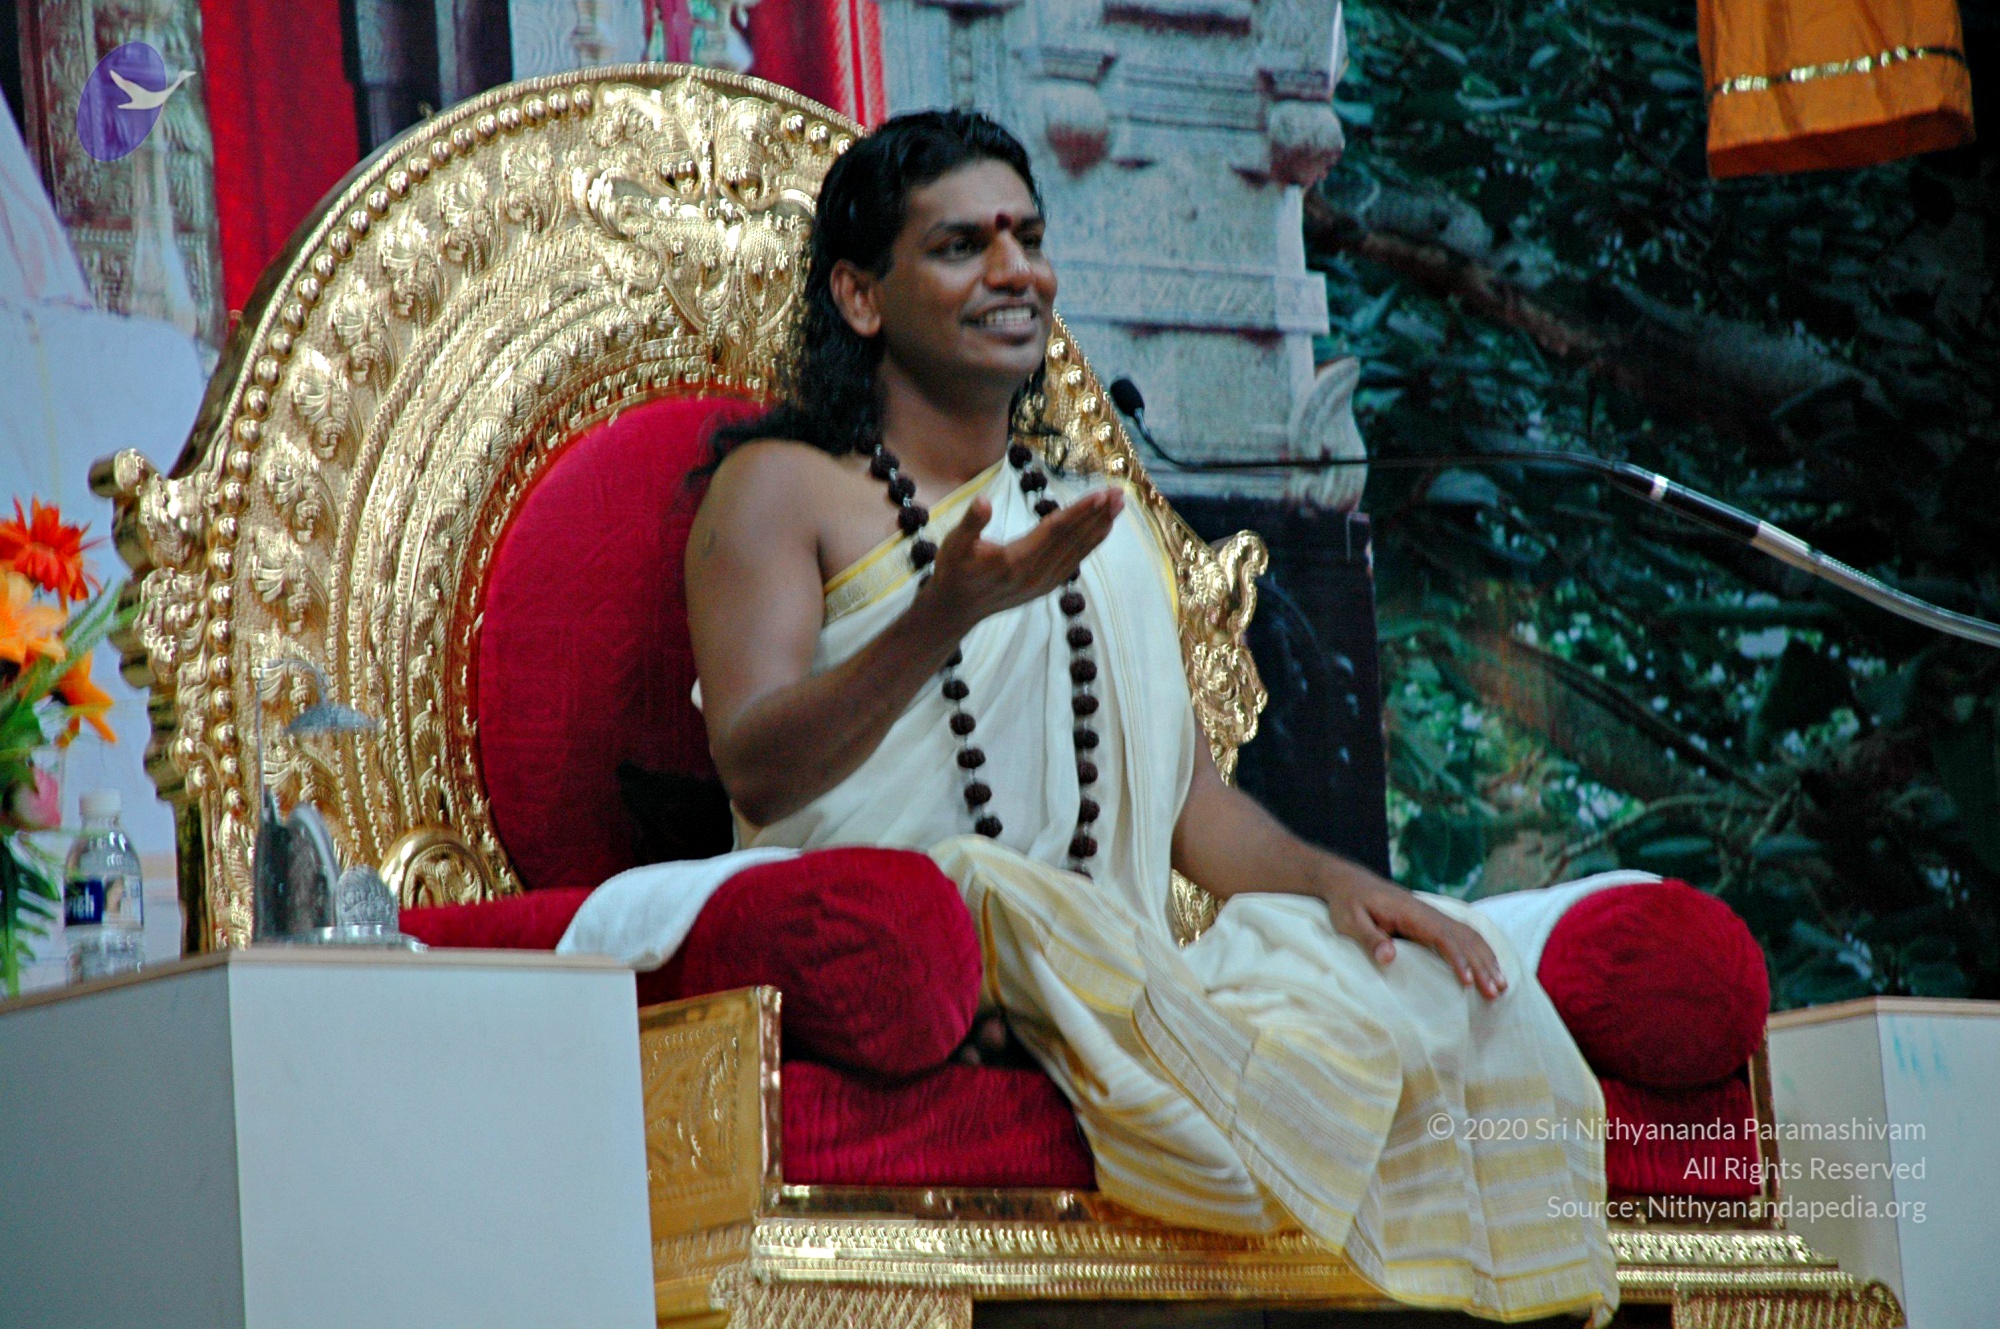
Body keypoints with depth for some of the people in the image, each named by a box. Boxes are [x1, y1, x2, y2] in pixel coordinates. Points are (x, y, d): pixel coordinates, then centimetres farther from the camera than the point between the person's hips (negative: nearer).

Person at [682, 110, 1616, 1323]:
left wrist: (1331, 880, -1)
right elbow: (755, 771, -8)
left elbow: (1190, 794, 22)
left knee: (1436, 989, -21)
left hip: (1107, 964, 5)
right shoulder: (782, 488, 8)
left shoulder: (1108, 528, 27)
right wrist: (944, 618, -25)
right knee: (1020, 903, -40)